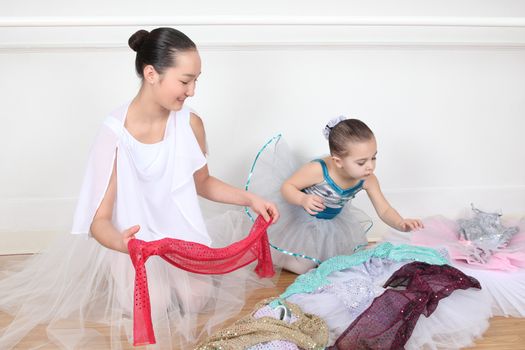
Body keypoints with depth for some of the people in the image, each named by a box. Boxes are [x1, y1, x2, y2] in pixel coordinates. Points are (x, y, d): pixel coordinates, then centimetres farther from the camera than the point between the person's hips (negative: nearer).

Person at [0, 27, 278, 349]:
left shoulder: (190, 123, -11)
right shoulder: (115, 134, -23)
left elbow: (203, 183, 9)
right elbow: (99, 219, -22)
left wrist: (250, 199, -5)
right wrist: (120, 242, -45)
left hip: (182, 232, 3)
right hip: (136, 239, -3)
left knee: (197, 299, -16)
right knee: (152, 309, -18)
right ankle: (119, 278, 15)